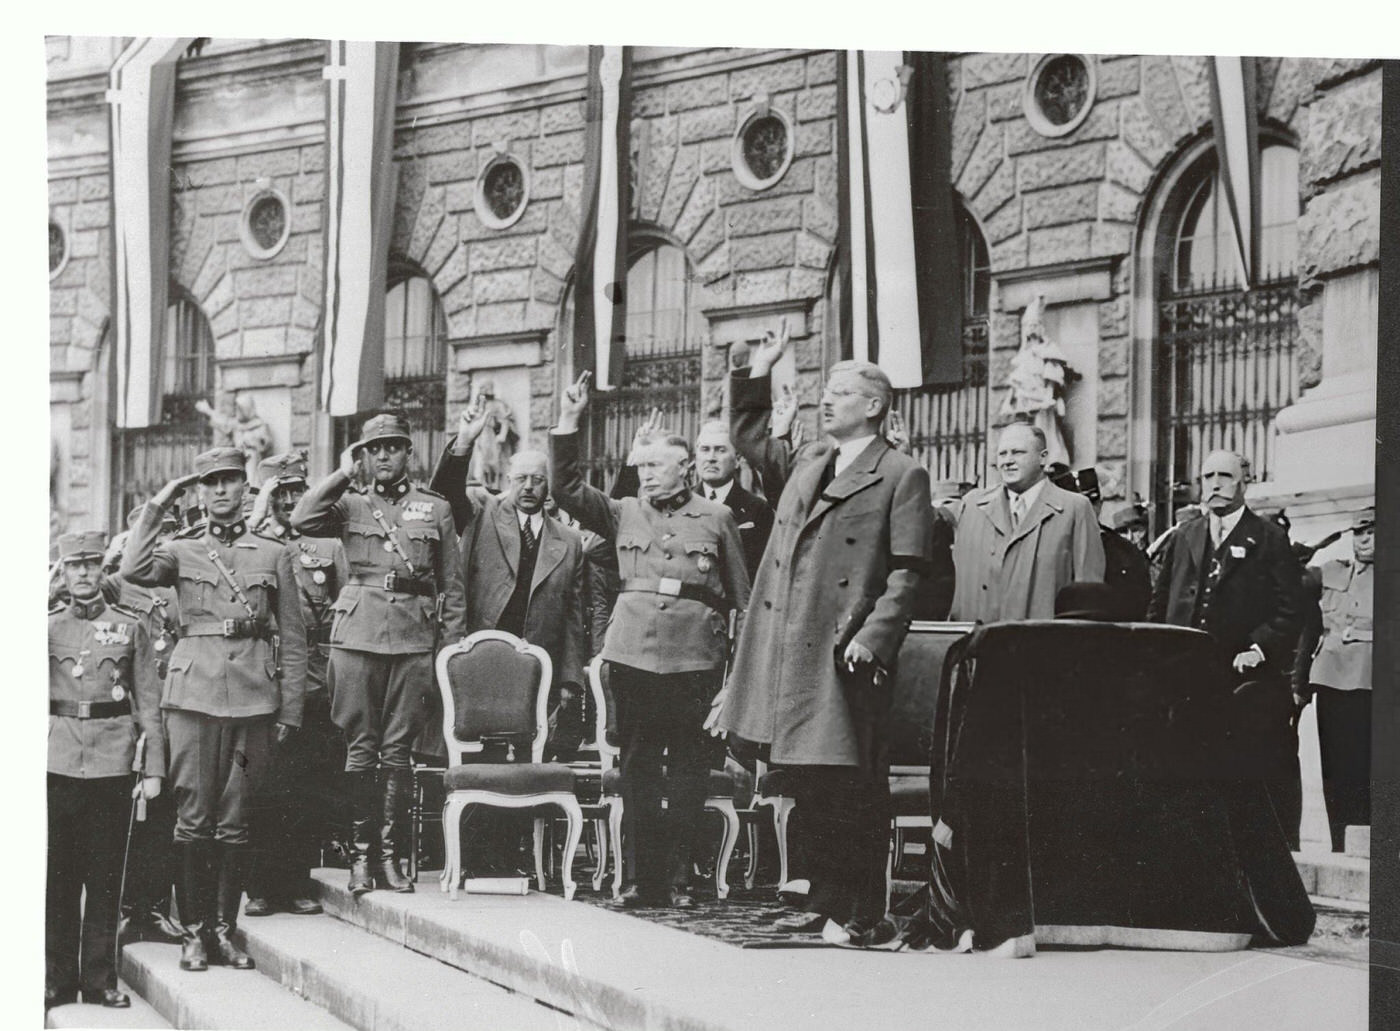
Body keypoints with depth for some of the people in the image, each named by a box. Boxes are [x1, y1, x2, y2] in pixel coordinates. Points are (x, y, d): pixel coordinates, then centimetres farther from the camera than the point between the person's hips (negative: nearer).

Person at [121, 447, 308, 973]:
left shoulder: (274, 555, 11)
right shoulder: (180, 551, 10)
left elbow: (293, 640, 10)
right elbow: (134, 570, -13)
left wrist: (289, 712, 4)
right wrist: (157, 506, -5)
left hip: (253, 697, 1)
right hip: (193, 693, -1)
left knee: (234, 821, 4)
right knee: (194, 818, -2)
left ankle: (225, 929, 11)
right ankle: (193, 932, 6)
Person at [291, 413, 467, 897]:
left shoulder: (436, 509, 12)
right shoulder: (350, 505, 11)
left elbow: (452, 587, 12)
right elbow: (302, 520, -9)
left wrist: (454, 650, 5)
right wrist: (343, 474, -2)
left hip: (414, 639, 0)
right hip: (358, 634, 0)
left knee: (398, 749, 2)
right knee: (360, 748, -1)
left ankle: (389, 854, 7)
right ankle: (360, 854, 3)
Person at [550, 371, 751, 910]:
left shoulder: (716, 518, 10)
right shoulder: (624, 513, 15)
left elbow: (740, 594, 10)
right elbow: (567, 488, 5)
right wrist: (568, 423, -2)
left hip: (695, 658, -2)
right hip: (633, 655, 2)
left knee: (688, 766, -1)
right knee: (638, 765, 3)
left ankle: (676, 876, 4)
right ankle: (645, 877, 7)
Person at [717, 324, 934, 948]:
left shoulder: (901, 476, -4)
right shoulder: (806, 464, 17)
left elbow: (907, 572, -9)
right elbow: (749, 439, 34)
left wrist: (873, 638, -19)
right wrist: (759, 375, 22)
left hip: (846, 653, -7)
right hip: (790, 651, 7)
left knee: (853, 790, -4)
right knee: (809, 786, 12)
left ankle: (864, 915, 1)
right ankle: (824, 903, 21)